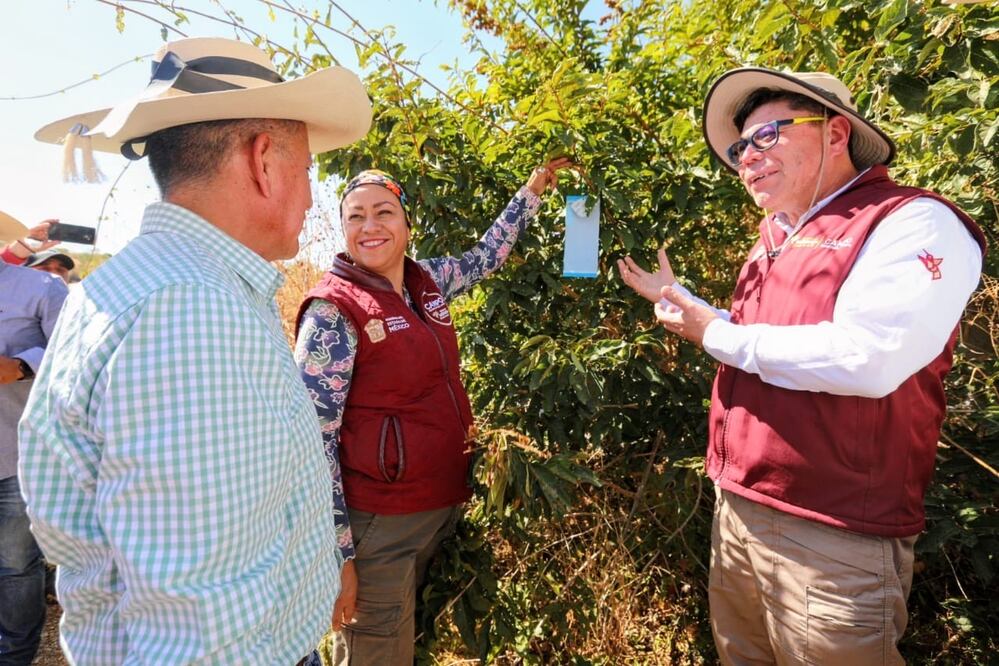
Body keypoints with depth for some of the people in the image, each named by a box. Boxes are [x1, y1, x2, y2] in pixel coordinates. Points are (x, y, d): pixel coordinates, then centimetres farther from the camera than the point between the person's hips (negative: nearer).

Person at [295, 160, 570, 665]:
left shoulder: (427, 281, 3)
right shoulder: (333, 310, -15)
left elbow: (487, 257, 22)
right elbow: (315, 439, -16)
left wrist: (532, 191, 24)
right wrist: (336, 552, -16)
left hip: (444, 504, 7)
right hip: (378, 523, -6)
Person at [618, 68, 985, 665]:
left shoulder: (914, 223, -11)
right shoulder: (777, 238, 14)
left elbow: (866, 358, -27)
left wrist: (718, 335, -16)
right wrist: (674, 296, 16)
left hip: (834, 538, -8)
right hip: (737, 510, 8)